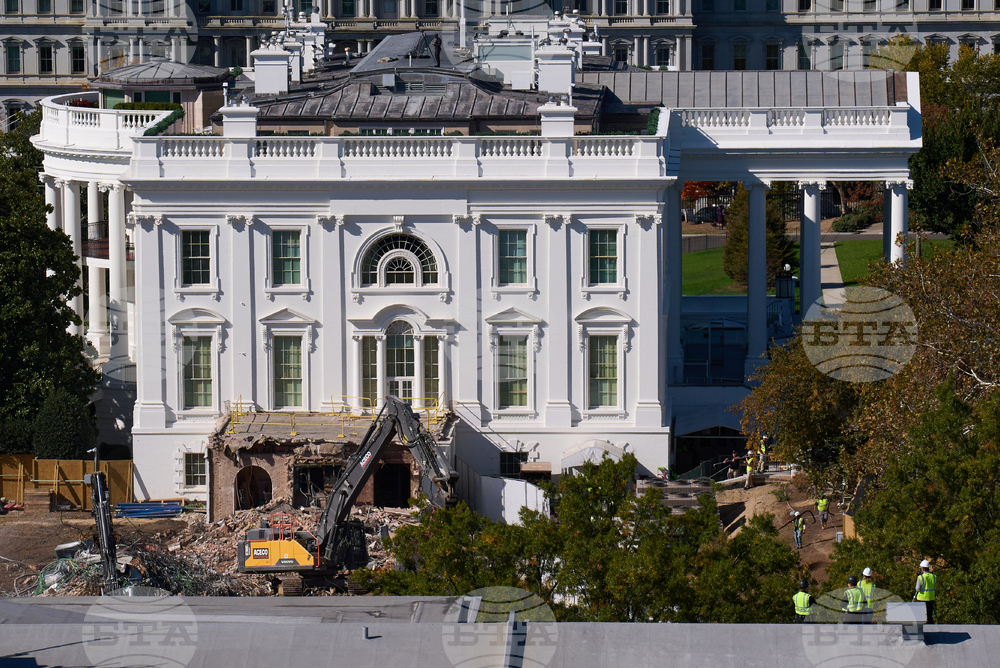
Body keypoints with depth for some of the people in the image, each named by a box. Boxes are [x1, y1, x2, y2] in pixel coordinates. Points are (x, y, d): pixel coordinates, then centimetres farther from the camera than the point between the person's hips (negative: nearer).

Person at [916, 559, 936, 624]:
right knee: (930, 616, 10)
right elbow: (935, 587, 11)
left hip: (922, 598, -4)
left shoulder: (920, 577, -13)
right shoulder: (934, 576, 1)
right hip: (931, 598, 4)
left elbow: (918, 589, -11)